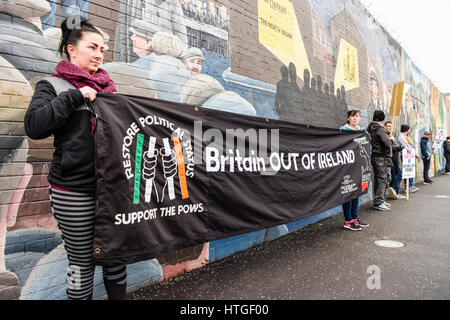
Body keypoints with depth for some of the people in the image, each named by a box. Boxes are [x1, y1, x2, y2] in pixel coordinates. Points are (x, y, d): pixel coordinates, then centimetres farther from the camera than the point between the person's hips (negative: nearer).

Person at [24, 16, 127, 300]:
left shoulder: (108, 88, 14)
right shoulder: (53, 85, 3)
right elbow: (34, 125, -12)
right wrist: (75, 96, -13)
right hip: (74, 190, -4)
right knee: (83, 262, 9)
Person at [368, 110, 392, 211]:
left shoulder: (370, 129, 10)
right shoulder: (380, 129, -15)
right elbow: (387, 142, -21)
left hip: (374, 156, 8)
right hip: (382, 157, -8)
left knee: (377, 179, 14)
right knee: (383, 180, -4)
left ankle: (379, 200, 23)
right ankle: (378, 203, -3)